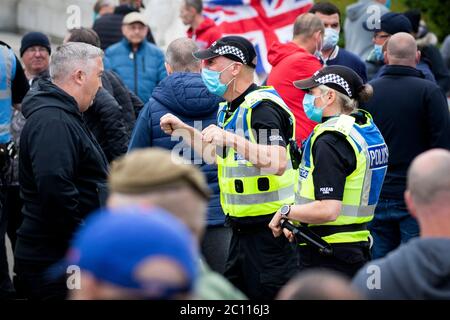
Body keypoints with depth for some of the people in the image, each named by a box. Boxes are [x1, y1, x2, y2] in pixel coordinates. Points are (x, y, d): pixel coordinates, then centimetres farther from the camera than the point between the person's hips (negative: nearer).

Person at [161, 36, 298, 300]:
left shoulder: (263, 107, -17)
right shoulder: (228, 108, 14)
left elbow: (278, 164, -31)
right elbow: (218, 157, 28)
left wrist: (231, 139, -36)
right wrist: (184, 130, 20)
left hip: (270, 229, -10)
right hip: (243, 228, 10)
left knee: (270, 296, -5)